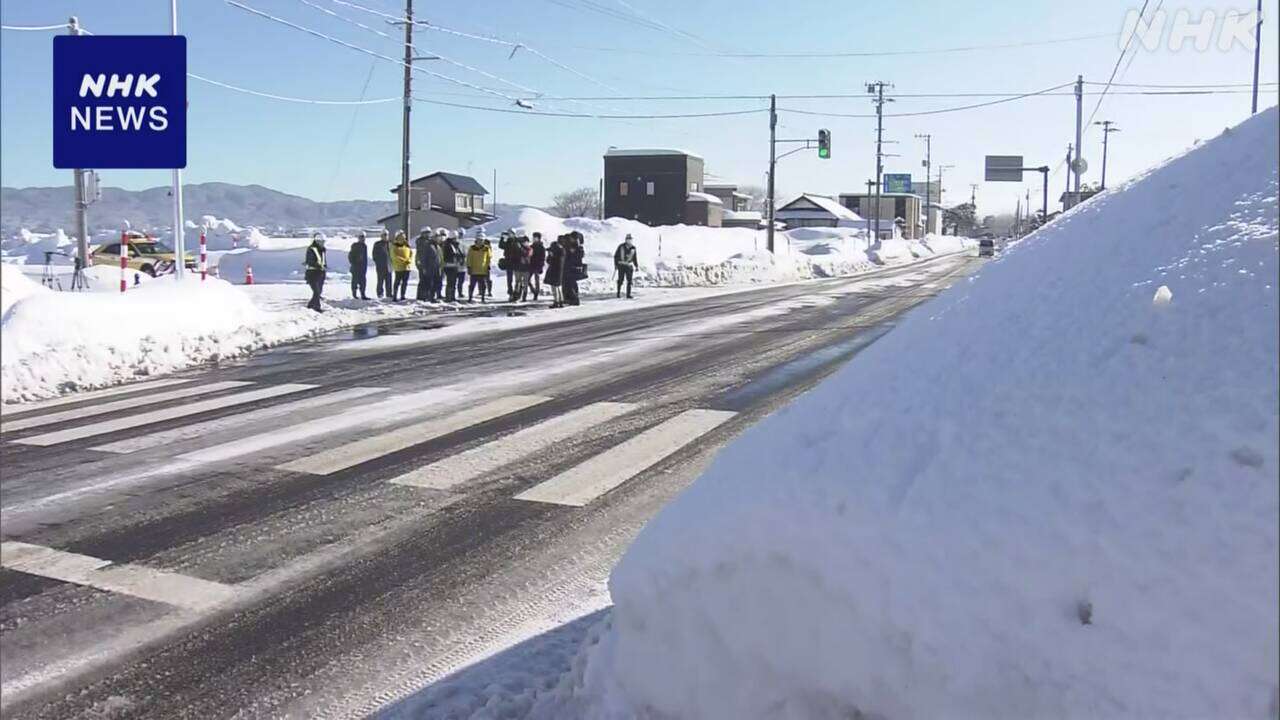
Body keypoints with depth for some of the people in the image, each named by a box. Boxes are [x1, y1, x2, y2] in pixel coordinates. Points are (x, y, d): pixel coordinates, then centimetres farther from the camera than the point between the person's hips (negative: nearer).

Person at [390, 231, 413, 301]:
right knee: (397, 282, -3)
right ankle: (394, 296, 3)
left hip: (407, 266, 5)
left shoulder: (407, 245, 13)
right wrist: (403, 260, -18)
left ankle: (402, 296, 14)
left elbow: (411, 253, 11)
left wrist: (409, 260, -8)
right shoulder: (394, 246, -3)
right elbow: (394, 256, -12)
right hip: (398, 267, -5)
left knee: (405, 282, 7)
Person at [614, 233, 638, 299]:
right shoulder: (621, 247, -7)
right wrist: (616, 264, -4)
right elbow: (616, 256, 1)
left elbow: (634, 258, 13)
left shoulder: (633, 248, 3)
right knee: (620, 280, 0)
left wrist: (636, 266, 8)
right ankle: (618, 293, 14)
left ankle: (628, 295, -2)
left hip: (629, 266, 2)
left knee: (629, 281, -5)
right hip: (621, 265, -2)